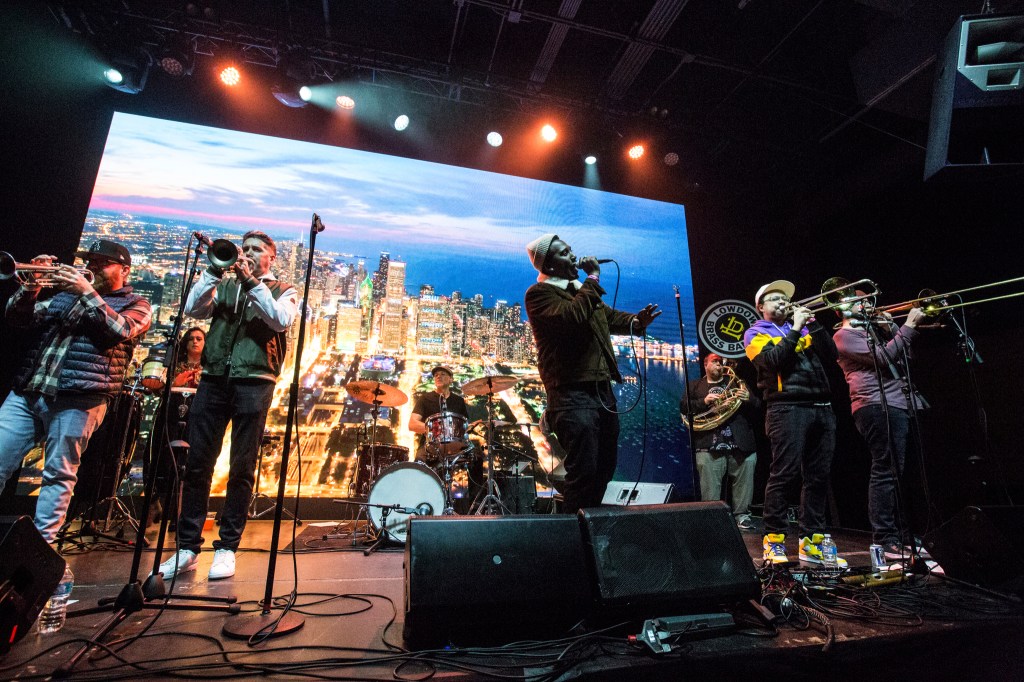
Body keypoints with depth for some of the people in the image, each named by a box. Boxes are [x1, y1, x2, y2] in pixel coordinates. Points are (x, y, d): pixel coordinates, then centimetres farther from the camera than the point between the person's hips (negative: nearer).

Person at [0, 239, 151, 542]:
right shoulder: (66, 293, 23)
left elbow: (120, 330, -12)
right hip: (27, 392, 5)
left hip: (77, 399, -5)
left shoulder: (136, 304, 8)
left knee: (59, 475, -3)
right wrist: (31, 286, -1)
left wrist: (88, 292, -16)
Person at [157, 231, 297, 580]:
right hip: (214, 378, 3)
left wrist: (251, 282, -13)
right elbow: (193, 308, 4)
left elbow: (281, 319, -10)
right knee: (197, 464, 3)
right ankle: (187, 547, 13)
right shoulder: (224, 285, 20)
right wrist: (215, 270, -3)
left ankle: (227, 547, 9)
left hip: (254, 382, -3)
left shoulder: (283, 291, 11)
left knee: (242, 469, 0)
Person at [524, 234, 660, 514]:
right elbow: (572, 317, -25)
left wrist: (637, 321, 5)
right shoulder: (539, 293, -8)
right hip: (572, 394, -9)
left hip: (602, 389, 9)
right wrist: (593, 279, -13)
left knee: (605, 467, 17)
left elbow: (611, 317, 25)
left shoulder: (581, 289, 20)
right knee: (584, 471, -9)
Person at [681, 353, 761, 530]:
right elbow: (683, 407, 4)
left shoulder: (736, 383, 23)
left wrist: (748, 399, -7)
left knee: (744, 481, 0)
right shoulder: (695, 386, 18)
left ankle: (742, 515, 12)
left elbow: (757, 406, 16)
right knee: (710, 485, -5)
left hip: (741, 442, 2)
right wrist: (703, 402, -11)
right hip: (709, 444, -2)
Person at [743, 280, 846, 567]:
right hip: (788, 408, -6)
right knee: (784, 474, -9)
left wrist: (812, 323, 5)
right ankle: (774, 541, 0)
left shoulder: (801, 328, 24)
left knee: (819, 476, 6)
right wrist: (796, 328, -7)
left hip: (822, 408, 6)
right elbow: (774, 360, -11)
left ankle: (811, 540, 15)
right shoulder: (756, 333, 7)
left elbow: (831, 354, 12)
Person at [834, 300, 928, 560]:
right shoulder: (844, 336, -4)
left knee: (895, 473, 14)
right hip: (877, 407, -10)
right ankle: (885, 539, -8)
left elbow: (903, 356, 25)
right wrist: (908, 327, -8)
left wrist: (891, 329, 16)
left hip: (896, 406, 10)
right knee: (886, 473, -12)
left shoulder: (869, 333, 27)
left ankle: (898, 532, 24)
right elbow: (884, 357, -14)